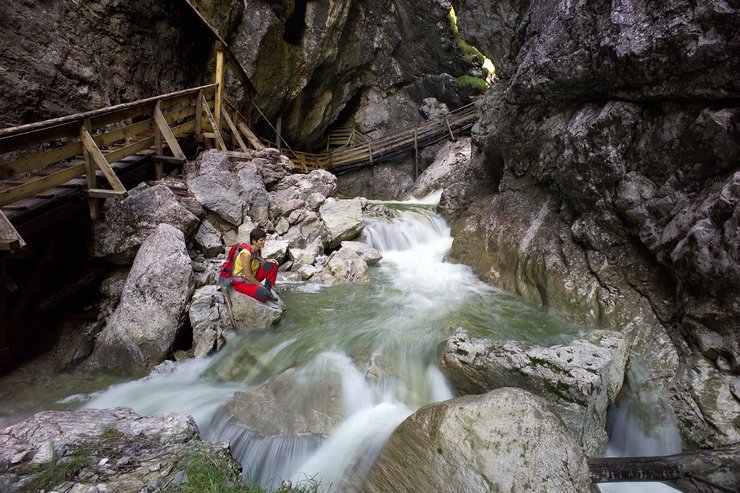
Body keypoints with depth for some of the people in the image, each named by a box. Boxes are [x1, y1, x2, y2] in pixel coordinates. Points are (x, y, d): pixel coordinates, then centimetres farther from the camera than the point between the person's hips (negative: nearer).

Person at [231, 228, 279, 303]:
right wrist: (260, 285, -14)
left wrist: (266, 261, -7)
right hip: (240, 282, -9)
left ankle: (267, 288, 5)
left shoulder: (258, 250, -3)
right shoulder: (246, 254, -28)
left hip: (252, 277, 9)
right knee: (264, 294, -31)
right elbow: (248, 275, -26)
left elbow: (258, 263, 13)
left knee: (273, 265, -2)